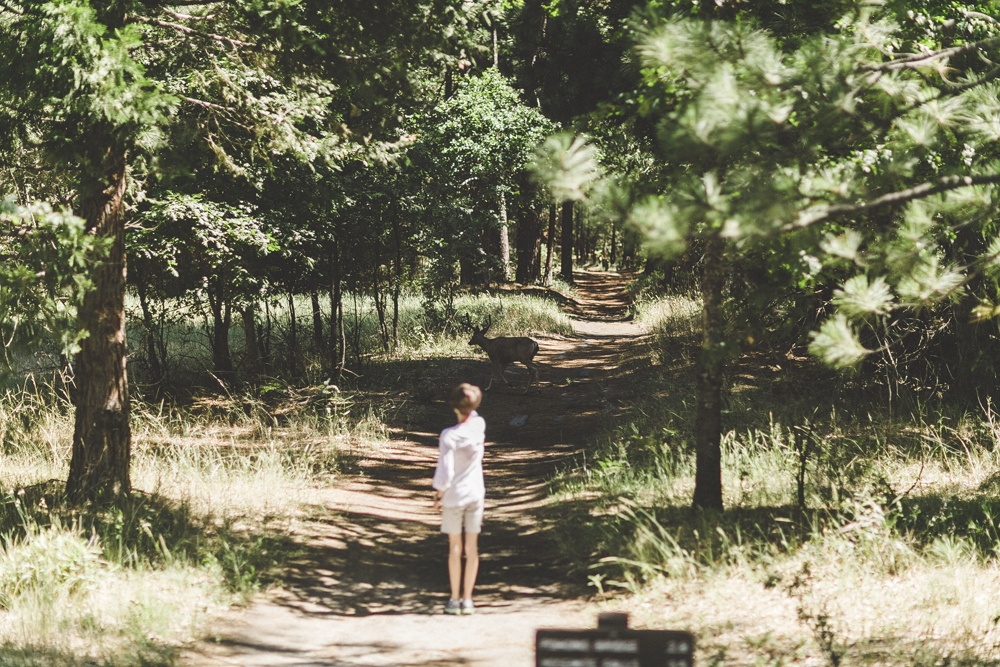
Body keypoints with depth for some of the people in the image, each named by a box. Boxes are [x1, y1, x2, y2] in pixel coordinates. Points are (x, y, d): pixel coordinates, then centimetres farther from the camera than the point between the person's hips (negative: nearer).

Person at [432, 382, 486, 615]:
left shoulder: (449, 435, -18)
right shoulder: (480, 425, -6)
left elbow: (445, 471, -17)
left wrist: (438, 495, -5)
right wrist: (469, 407, 10)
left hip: (454, 495, -3)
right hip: (476, 494, 3)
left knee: (455, 547, 5)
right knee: (472, 547, 7)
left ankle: (454, 599, 9)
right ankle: (467, 599, 9)